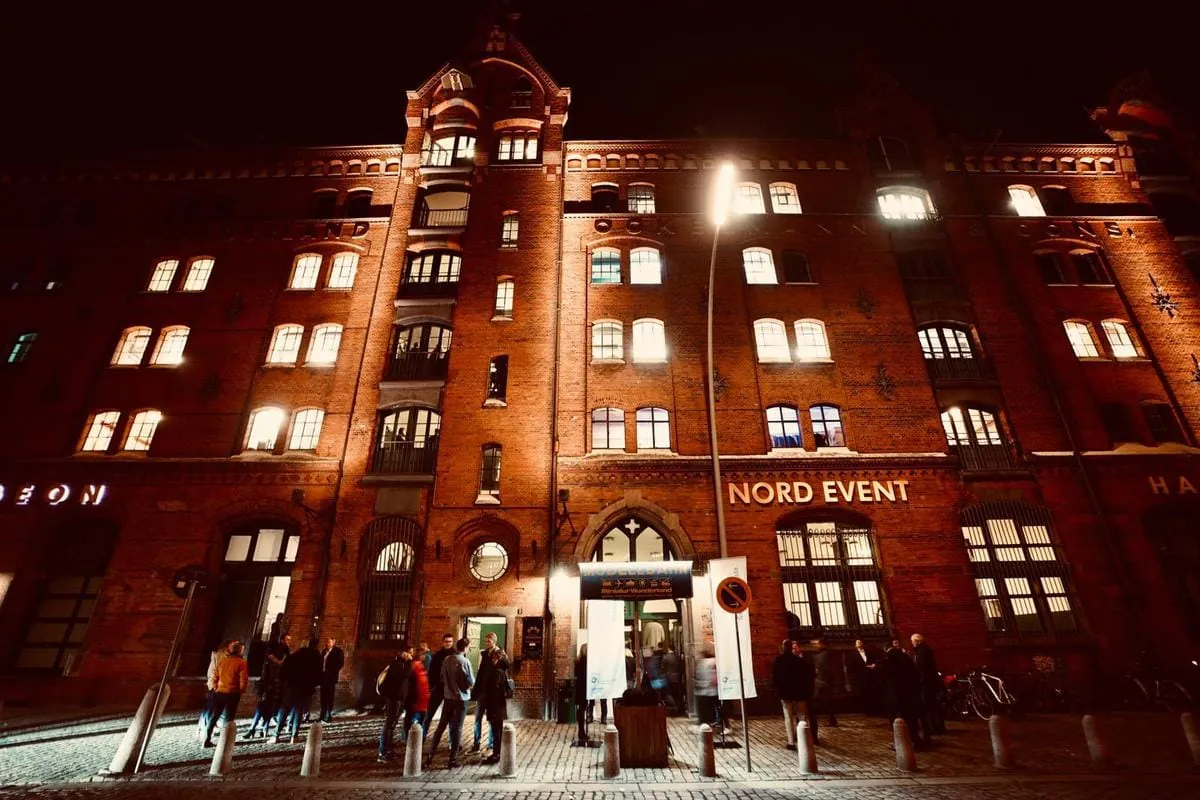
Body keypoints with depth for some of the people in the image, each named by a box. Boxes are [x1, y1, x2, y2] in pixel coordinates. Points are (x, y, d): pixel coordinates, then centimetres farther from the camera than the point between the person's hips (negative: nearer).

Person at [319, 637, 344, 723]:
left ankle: (329, 715, 4)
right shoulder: (324, 651, 14)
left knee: (329, 696, -3)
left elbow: (341, 663, -11)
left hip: (331, 676, -6)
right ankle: (323, 714, 18)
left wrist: (332, 672, -16)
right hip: (323, 675, 6)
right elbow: (321, 662, 15)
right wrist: (320, 672, 3)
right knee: (323, 695, 9)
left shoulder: (338, 651, -5)